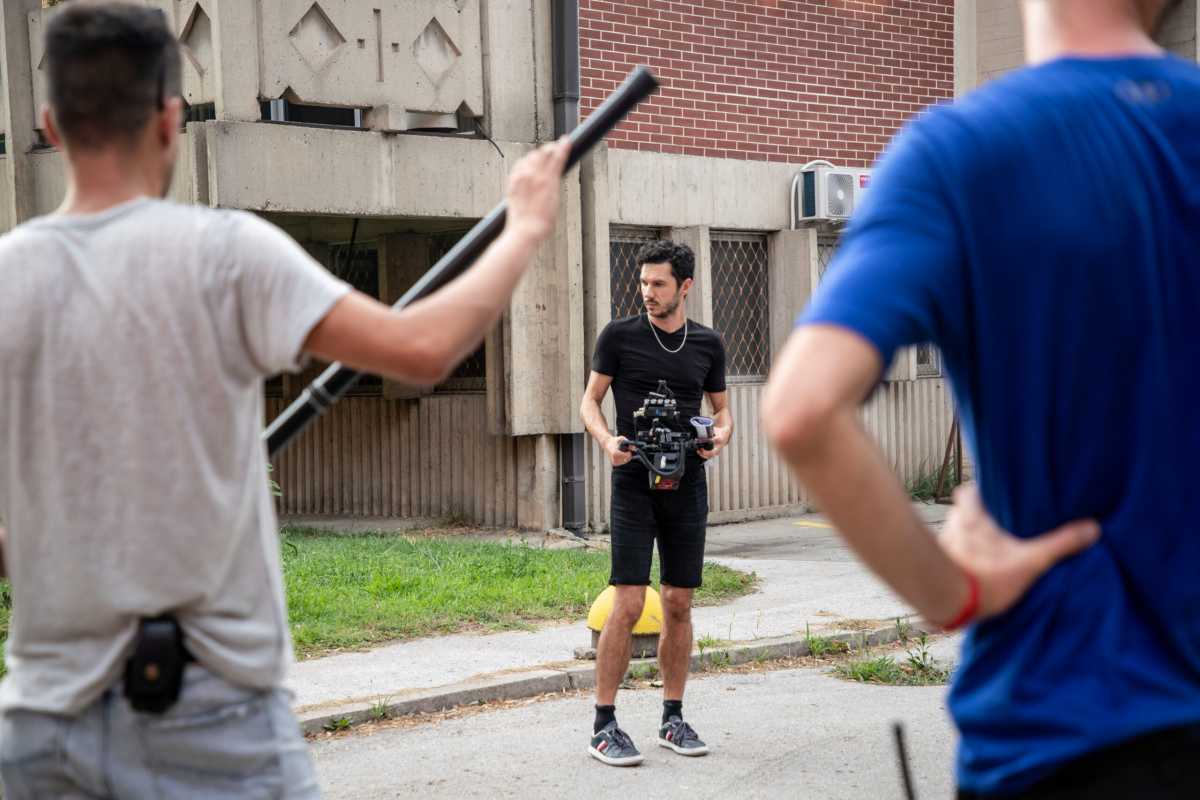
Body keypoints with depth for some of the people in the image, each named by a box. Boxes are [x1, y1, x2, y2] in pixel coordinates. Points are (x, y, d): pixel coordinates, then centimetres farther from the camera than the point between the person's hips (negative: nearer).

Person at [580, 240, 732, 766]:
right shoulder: (619, 336, -1)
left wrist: (722, 433, -5)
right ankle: (604, 726, -3)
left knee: (678, 604, 8)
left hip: (687, 486, 4)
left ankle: (673, 719, 18)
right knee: (628, 604, -10)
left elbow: (720, 406, 17)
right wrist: (607, 441, -16)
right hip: (634, 484, -3)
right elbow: (589, 400, 3)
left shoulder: (707, 344, 8)